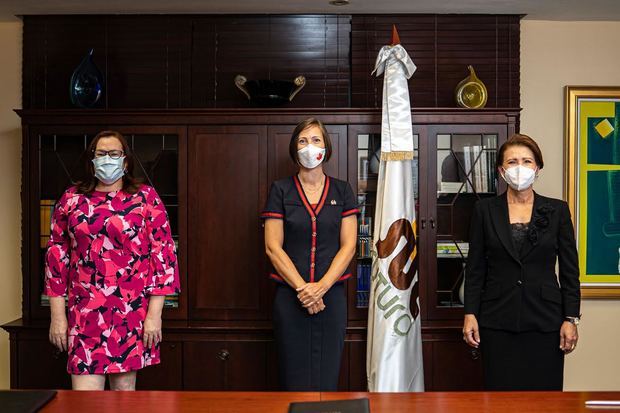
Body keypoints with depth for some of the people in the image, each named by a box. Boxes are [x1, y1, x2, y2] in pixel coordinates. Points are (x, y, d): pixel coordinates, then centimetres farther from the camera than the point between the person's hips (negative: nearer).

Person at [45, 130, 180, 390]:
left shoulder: (146, 198, 1)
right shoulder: (71, 199, 7)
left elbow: (163, 254, -2)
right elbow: (56, 255, 8)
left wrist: (155, 313, -7)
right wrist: (58, 316, 4)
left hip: (133, 311, -1)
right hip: (85, 313, 1)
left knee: (125, 387, 9)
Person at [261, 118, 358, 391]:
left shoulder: (342, 191, 7)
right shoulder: (280, 190, 3)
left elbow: (348, 245, 1)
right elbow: (273, 246, -3)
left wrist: (321, 287, -11)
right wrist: (301, 288, -13)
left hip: (331, 295, 1)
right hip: (289, 296, -1)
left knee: (327, 380, 6)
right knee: (294, 381, 4)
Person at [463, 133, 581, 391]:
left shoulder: (557, 210, 3)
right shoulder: (485, 210, 3)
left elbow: (570, 270, 4)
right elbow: (475, 268, 3)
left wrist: (571, 318, -2)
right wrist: (470, 314, -2)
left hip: (544, 320, 0)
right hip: (498, 321, 0)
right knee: (500, 393, 4)